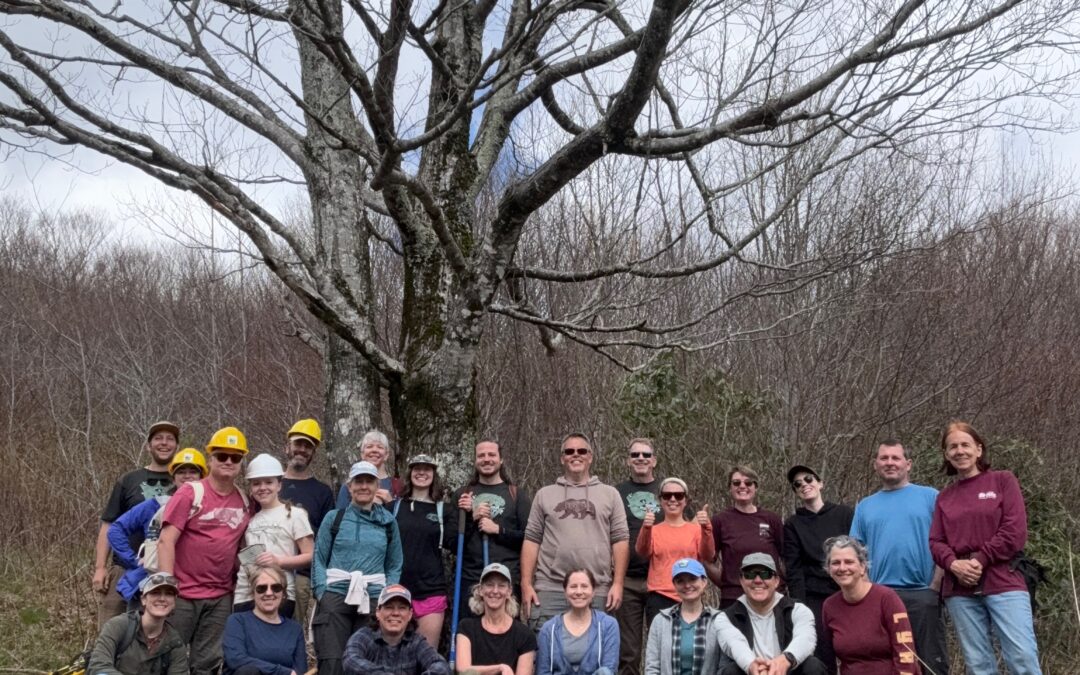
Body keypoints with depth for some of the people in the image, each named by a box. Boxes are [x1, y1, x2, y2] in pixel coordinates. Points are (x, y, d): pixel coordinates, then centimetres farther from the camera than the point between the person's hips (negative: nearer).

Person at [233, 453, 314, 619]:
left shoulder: (294, 514, 3)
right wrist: (244, 558, 5)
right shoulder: (250, 519, 17)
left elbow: (310, 556, -2)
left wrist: (279, 561, -15)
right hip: (245, 596, 5)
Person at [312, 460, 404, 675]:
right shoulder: (334, 518, 6)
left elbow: (394, 566, 11)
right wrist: (322, 593, -6)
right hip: (336, 597, -2)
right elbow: (319, 559, 5)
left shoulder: (388, 521, 10)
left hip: (373, 600, 2)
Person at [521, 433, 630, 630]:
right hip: (549, 589, 0)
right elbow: (532, 540, 8)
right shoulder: (544, 495, 12)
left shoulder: (610, 494, 11)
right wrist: (526, 584, 0)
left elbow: (620, 540, 6)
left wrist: (618, 583, -2)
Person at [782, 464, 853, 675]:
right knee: (822, 657, -5)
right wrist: (799, 606, -7)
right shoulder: (792, 524, 8)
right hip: (814, 599, 0)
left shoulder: (845, 514, 8)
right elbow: (794, 569, 2)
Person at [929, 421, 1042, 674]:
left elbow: (1015, 531, -4)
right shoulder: (944, 496, 16)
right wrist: (953, 563, -11)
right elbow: (936, 542, 10)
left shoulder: (1003, 481, 6)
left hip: (1003, 583, -3)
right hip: (960, 589, 3)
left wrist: (979, 561, -10)